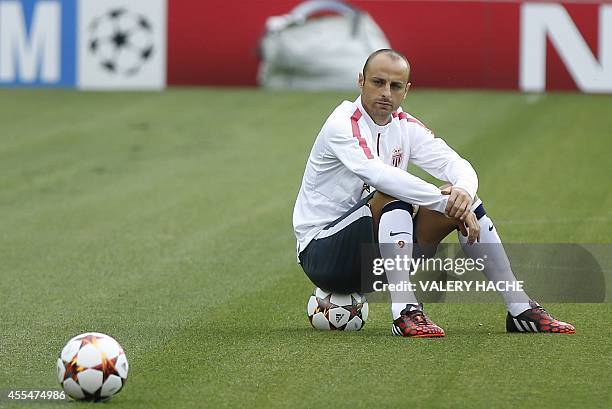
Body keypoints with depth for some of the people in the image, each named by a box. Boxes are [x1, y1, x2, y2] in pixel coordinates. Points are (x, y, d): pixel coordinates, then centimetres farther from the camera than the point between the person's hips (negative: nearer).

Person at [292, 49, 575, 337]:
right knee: (394, 197, -31)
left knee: (461, 203, -3)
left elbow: (456, 164, -6)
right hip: (321, 254, -7)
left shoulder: (406, 127, 5)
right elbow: (375, 173, -35)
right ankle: (405, 313, -42)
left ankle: (521, 310, -1)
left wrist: (464, 192, -31)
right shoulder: (343, 124, -18)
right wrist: (446, 201, -38)